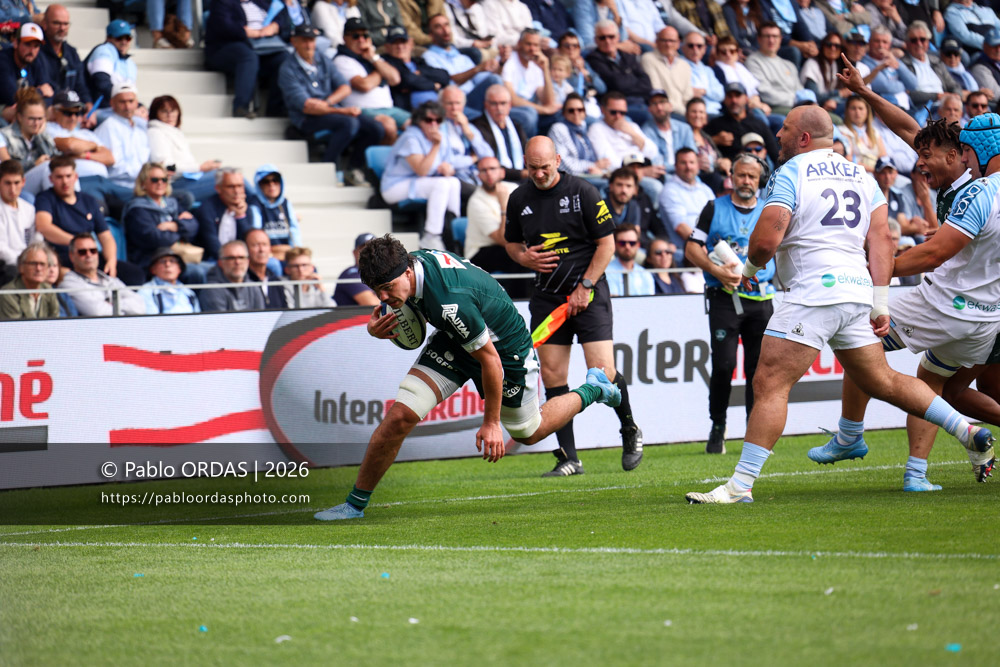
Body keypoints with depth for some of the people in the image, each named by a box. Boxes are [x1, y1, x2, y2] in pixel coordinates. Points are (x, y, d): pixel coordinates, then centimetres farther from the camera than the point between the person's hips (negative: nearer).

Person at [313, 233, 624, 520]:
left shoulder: (450, 302, -43)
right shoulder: (413, 260, -20)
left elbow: (490, 358, -30)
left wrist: (491, 422, -20)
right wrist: (377, 328, -17)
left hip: (507, 348, -6)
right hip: (453, 342, 6)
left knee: (529, 433, 19)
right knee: (400, 415, -12)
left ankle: (592, 390, 43)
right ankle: (355, 504, -3)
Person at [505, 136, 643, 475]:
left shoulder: (584, 193, -8)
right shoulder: (519, 199, 5)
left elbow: (607, 244, -5)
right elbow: (511, 243, 19)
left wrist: (585, 286, -10)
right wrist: (525, 257, -4)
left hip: (588, 292, -4)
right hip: (546, 296, 4)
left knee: (602, 373, -12)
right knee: (552, 376, -2)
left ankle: (630, 431, 16)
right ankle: (568, 458, 3)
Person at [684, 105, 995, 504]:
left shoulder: (790, 175, -5)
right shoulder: (861, 176, 16)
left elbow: (766, 240, -13)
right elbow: (881, 239, 10)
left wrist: (749, 267, 8)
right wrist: (880, 302, 9)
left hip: (812, 291, -8)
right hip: (858, 290, 8)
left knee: (770, 384, -8)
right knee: (880, 380, 20)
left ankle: (740, 484, -14)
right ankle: (967, 431, 17)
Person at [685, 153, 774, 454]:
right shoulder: (715, 209, 6)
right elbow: (692, 248, 4)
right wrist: (716, 270, -12)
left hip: (761, 299, 2)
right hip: (724, 297, -2)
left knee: (759, 367, 2)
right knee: (724, 364, -11)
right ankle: (717, 429, 3)